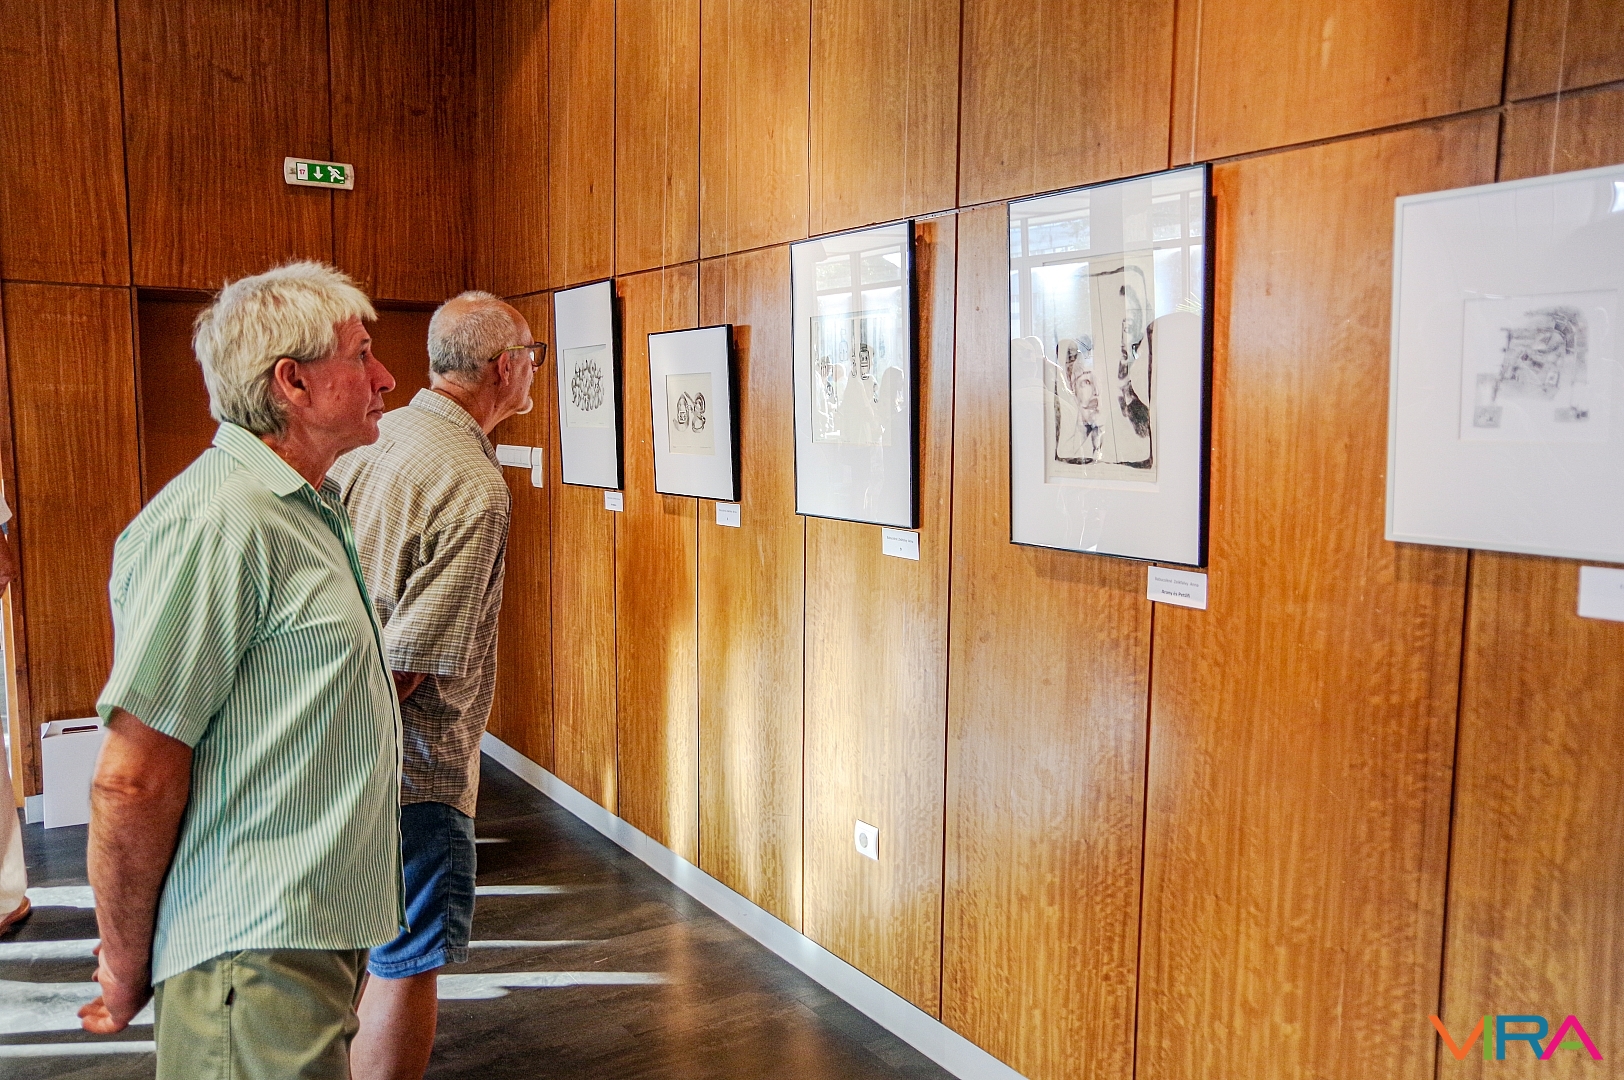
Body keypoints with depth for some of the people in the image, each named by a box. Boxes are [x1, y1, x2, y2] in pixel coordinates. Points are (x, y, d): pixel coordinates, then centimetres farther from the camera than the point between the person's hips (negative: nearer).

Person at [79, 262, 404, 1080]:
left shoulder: (304, 508, 13)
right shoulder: (216, 522, -20)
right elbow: (131, 780, -21)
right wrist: (128, 970, -11)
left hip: (321, 938, 10)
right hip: (256, 958, -10)